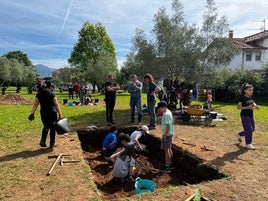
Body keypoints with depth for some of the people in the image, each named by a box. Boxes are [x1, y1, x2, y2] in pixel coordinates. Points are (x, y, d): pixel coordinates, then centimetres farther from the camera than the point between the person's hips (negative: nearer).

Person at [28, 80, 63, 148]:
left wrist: (32, 113, 7)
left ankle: (43, 141, 11)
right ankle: (52, 143, 18)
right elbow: (56, 104, -10)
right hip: (52, 112, -4)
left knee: (46, 126, 23)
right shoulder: (52, 93, -8)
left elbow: (35, 104, 2)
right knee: (52, 127, 11)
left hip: (43, 113, 4)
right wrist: (60, 113, -8)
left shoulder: (39, 94, 3)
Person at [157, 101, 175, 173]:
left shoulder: (166, 114, -22)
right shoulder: (169, 112, 10)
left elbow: (168, 125, -25)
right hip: (170, 133, 10)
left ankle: (167, 167, 5)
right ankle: (171, 164, 29)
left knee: (166, 150, -3)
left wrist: (165, 135, -21)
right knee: (169, 148, 18)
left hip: (167, 134, -10)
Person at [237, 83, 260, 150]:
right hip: (245, 115, -8)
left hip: (251, 115, 8)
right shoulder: (242, 97, -13)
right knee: (249, 129, -5)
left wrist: (256, 106, -4)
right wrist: (248, 107, -26)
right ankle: (248, 144, 9)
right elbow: (238, 107, -15)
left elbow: (253, 104, 20)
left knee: (252, 129, 13)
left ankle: (240, 134, 34)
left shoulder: (250, 97, 9)